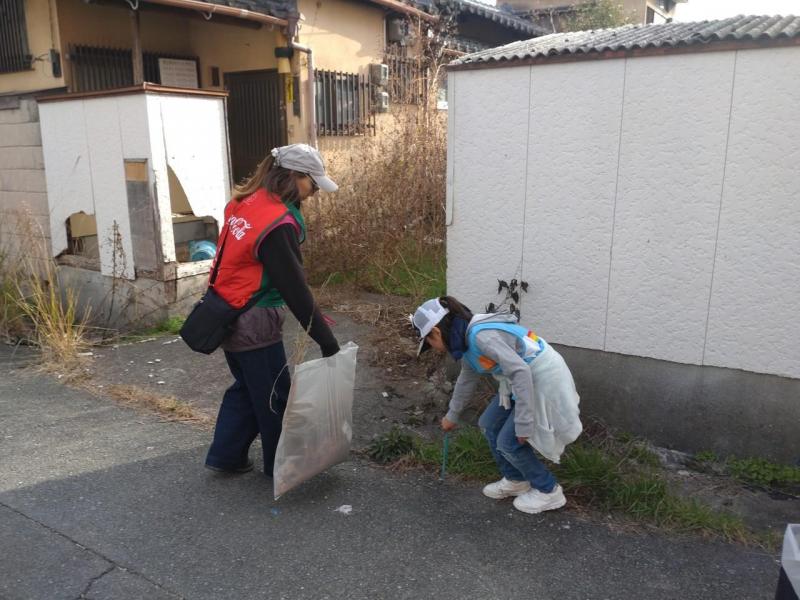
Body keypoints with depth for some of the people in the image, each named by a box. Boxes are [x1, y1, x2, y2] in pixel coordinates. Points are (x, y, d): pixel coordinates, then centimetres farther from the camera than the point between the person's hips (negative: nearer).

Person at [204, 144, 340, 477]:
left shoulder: (245, 202, 3)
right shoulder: (278, 223, -24)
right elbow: (294, 287, -24)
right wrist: (326, 339, -19)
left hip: (228, 316, 9)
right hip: (254, 324, -9)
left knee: (246, 387, 23)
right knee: (274, 396, 9)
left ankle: (225, 455, 33)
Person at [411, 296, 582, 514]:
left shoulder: (481, 335, -26)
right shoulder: (467, 341, 5)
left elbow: (520, 371, -30)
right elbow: (466, 380, 22)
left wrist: (523, 423, -25)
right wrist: (452, 416, 36)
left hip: (544, 382, -9)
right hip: (526, 380, 9)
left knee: (509, 442, -1)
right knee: (490, 425, 15)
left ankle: (549, 492, 18)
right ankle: (516, 480, 31)